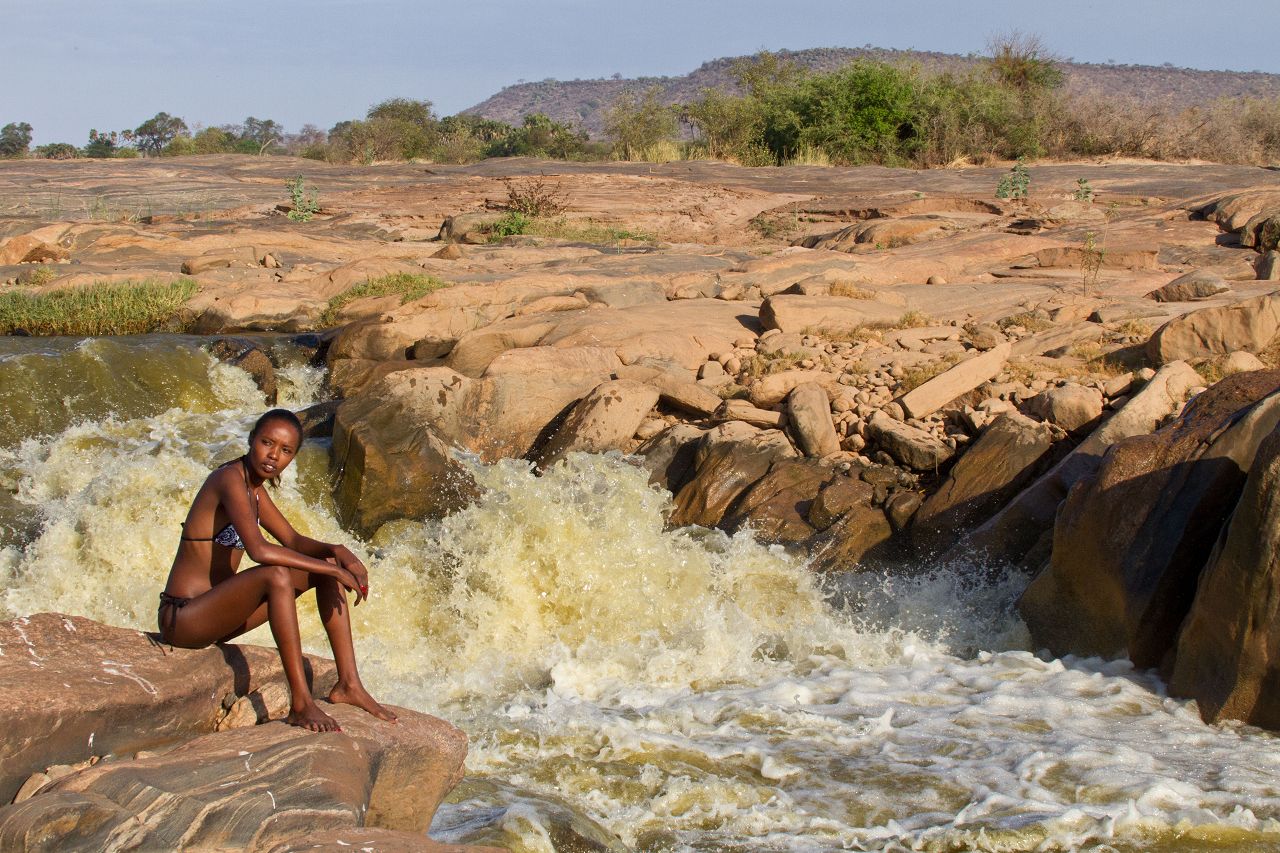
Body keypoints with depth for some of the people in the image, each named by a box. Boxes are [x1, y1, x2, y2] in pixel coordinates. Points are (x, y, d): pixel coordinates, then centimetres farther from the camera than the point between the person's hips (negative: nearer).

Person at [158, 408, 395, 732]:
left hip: (214, 612, 10)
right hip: (183, 617, -10)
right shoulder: (230, 478, -19)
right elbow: (259, 550, -31)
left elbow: (293, 541, 17)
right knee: (277, 576, -35)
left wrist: (337, 552, -5)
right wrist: (332, 569, -25)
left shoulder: (254, 487, 10)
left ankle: (348, 683, 0)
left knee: (328, 565, 6)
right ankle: (300, 703, -31)